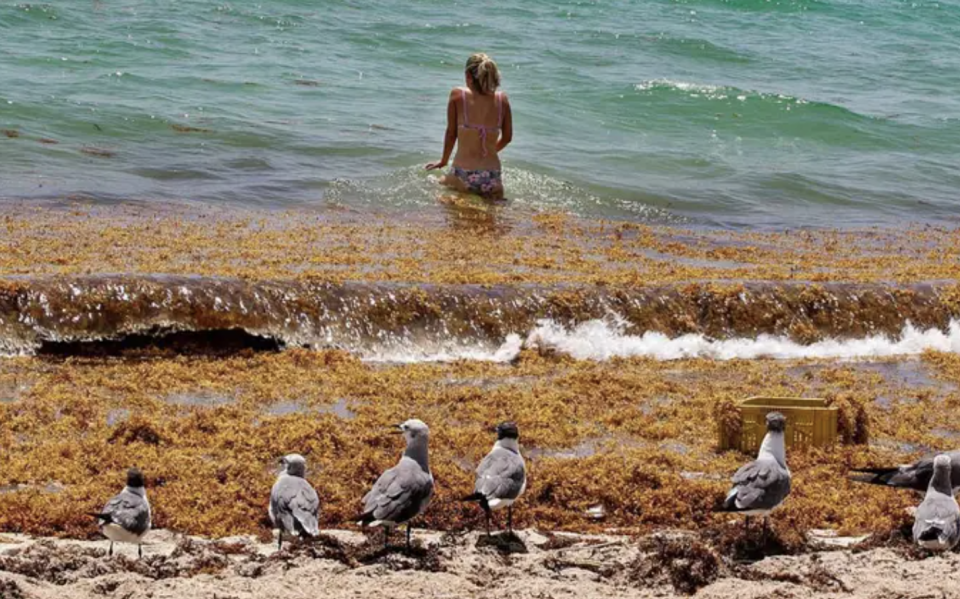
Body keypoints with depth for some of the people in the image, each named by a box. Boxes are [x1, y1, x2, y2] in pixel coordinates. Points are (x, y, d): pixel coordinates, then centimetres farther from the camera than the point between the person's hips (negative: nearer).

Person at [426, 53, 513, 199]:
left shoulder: (458, 95, -4)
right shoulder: (502, 99, 3)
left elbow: (451, 133, 4)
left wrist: (443, 161, 20)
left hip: (463, 176, -3)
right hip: (492, 178, 3)